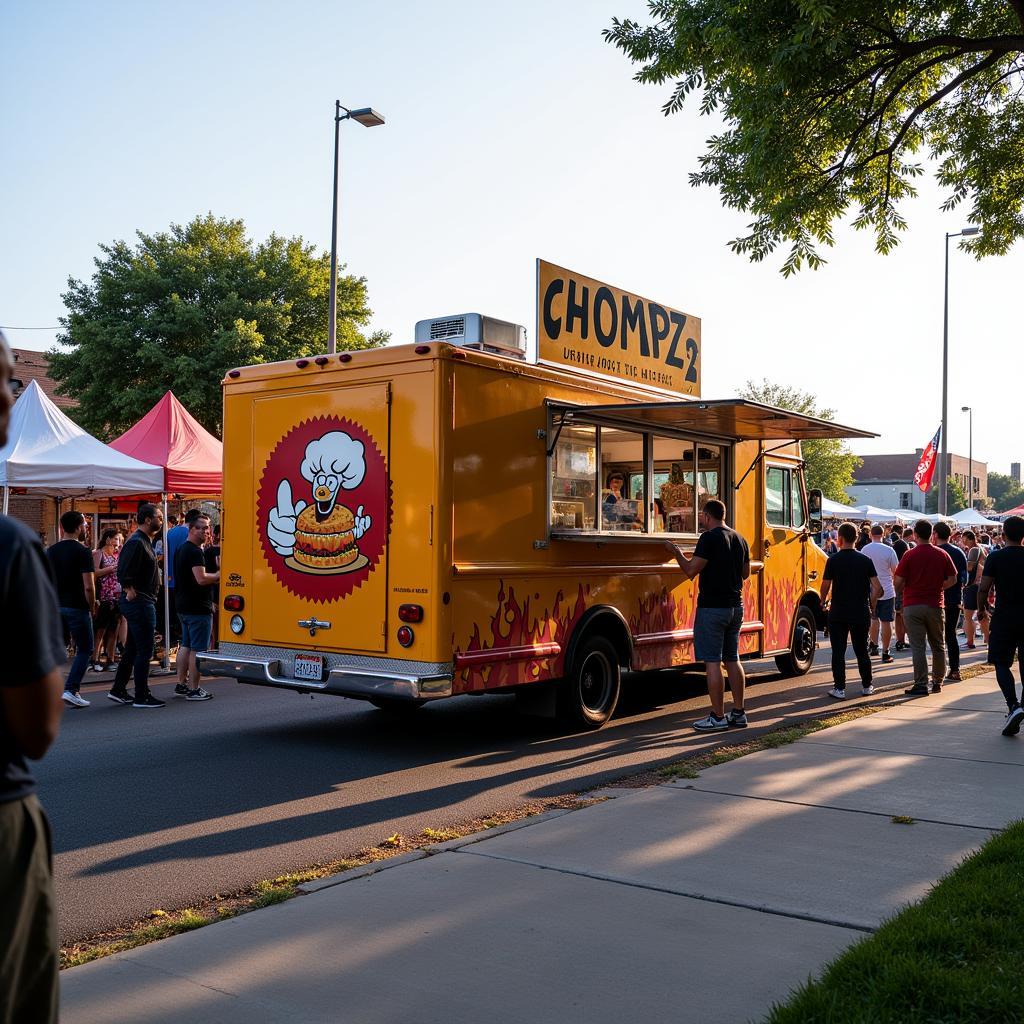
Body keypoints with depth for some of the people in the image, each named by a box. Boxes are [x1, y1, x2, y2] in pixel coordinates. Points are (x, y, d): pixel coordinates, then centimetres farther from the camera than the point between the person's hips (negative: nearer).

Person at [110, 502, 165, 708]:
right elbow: (123, 573, -24)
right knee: (144, 650, -5)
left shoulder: (145, 541, 16)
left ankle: (118, 690, 23)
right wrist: (130, 592, -17)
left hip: (145, 602, 10)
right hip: (139, 602, -10)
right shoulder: (137, 543, -17)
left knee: (133, 648, 16)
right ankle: (141, 697, 1)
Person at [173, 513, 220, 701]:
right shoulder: (195, 552, -17)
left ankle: (181, 685, 22)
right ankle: (193, 690, -3)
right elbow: (201, 579, -25)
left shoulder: (181, 549, 15)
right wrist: (219, 575, -12)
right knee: (197, 649, -5)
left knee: (186, 646, 16)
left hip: (183, 605, 10)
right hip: (198, 607, -10)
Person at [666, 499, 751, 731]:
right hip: (735, 607, 8)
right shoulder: (739, 539, 11)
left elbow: (691, 571, -16)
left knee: (712, 662, -4)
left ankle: (718, 717, -3)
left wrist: (677, 552, -1)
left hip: (712, 607, -8)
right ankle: (738, 714, 18)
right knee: (732, 660, 14)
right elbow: (745, 573, 20)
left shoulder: (709, 538, -13)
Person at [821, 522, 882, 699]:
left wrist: (823, 601, 12)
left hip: (838, 613, -3)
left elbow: (825, 586, -7)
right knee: (862, 651, 15)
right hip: (861, 614, 3)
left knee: (838, 652, 2)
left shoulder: (833, 560, -9)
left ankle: (839, 689, 0)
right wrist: (871, 606, 10)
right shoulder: (866, 560, -1)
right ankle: (867, 686, 23)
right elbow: (877, 588, -4)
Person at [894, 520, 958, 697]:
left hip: (912, 605, -3)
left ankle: (921, 685, -4)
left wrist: (903, 591, 10)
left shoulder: (910, 555, -9)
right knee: (938, 645, 16)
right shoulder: (942, 554, 1)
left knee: (917, 647, -2)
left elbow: (898, 582, -10)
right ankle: (938, 682, 23)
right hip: (935, 605, 3)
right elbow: (952, 579, 3)